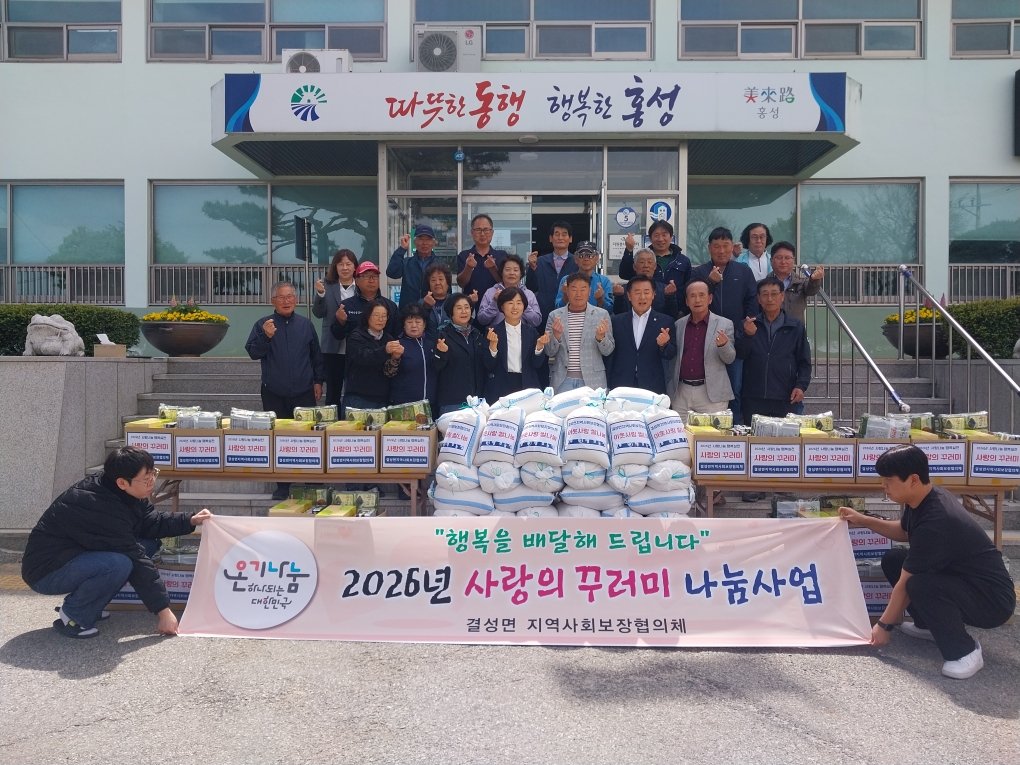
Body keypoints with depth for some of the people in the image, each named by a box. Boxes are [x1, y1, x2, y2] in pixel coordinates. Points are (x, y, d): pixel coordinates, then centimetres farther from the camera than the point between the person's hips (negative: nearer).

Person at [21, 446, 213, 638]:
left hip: (78, 554, 10)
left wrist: (190, 520, -10)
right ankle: (72, 616, -7)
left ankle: (87, 605, 6)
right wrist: (163, 610, -23)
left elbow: (152, 523, 6)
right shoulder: (102, 508, -31)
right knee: (119, 564, -34)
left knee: (149, 543, 1)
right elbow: (135, 559, -28)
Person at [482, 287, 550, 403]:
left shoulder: (531, 331, 5)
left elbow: (536, 364, 2)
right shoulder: (493, 331, -1)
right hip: (500, 388, -2)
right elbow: (489, 365, -5)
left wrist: (539, 345, -14)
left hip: (527, 386, 2)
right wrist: (493, 344, -20)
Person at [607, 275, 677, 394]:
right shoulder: (617, 321, 7)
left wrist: (663, 345, -20)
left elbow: (671, 355, 1)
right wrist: (610, 386, 1)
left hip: (652, 388, -1)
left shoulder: (665, 321, 3)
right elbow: (610, 354, 9)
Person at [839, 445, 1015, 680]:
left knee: (920, 585, -35)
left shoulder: (934, 522, -31)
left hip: (993, 600, -10)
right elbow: (903, 532, 22)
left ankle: (965, 651, -12)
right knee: (893, 560, 6)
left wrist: (885, 625, -11)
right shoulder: (924, 498, -3)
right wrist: (864, 521, 10)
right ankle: (931, 625, 19)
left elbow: (905, 584, -22)